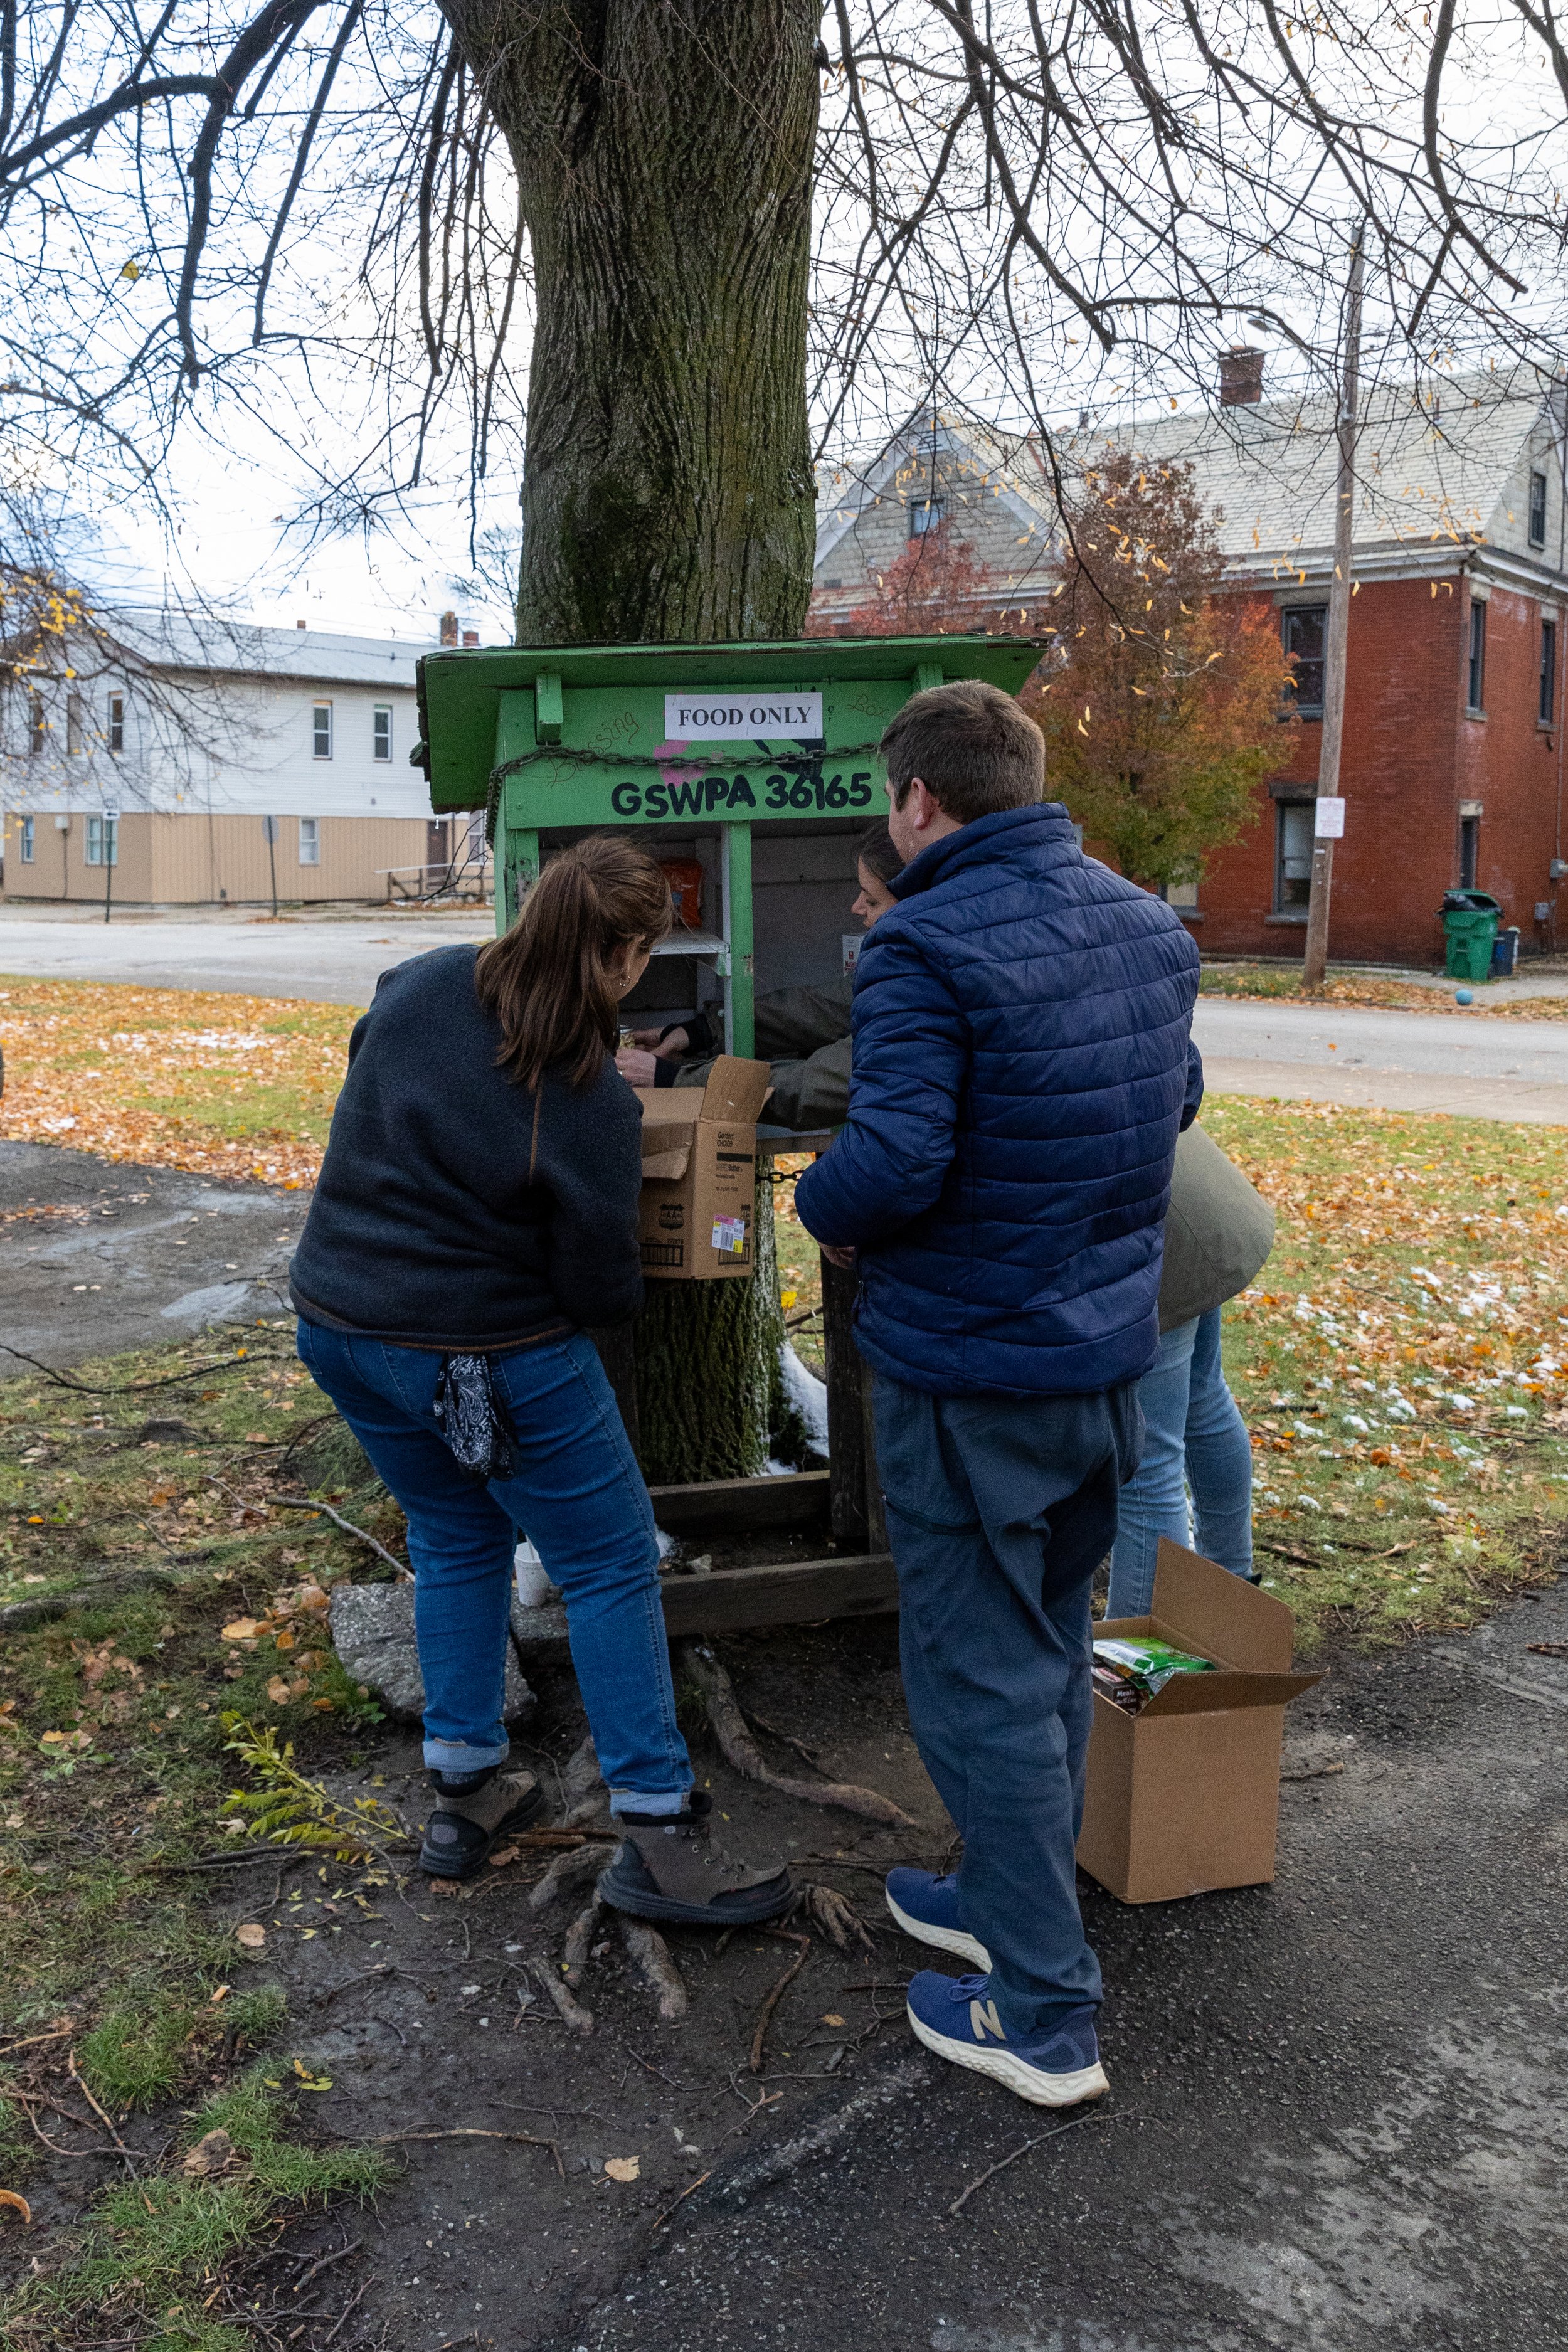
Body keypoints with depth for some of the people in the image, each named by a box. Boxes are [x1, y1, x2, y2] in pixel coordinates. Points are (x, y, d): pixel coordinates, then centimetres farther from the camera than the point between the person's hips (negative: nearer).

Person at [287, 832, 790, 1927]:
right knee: (613, 1564, 6)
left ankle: (463, 1791, 31)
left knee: (455, 1540, 23)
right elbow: (603, 1288, -13)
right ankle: (659, 1836, 10)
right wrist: (624, 1292, 10)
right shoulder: (590, 1104, -22)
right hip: (484, 1360, -7)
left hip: (340, 1322, 7)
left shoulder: (419, 986, -6)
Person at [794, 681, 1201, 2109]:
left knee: (983, 1682, 4)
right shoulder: (1150, 926, 6)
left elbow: (896, 1158, -27)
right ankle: (1009, 1902, 39)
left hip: (973, 1375, -8)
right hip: (1111, 1351, 8)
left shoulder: (928, 944, -19)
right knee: (1050, 1652, 21)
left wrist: (824, 1208, -6)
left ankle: (1046, 2019, 14)